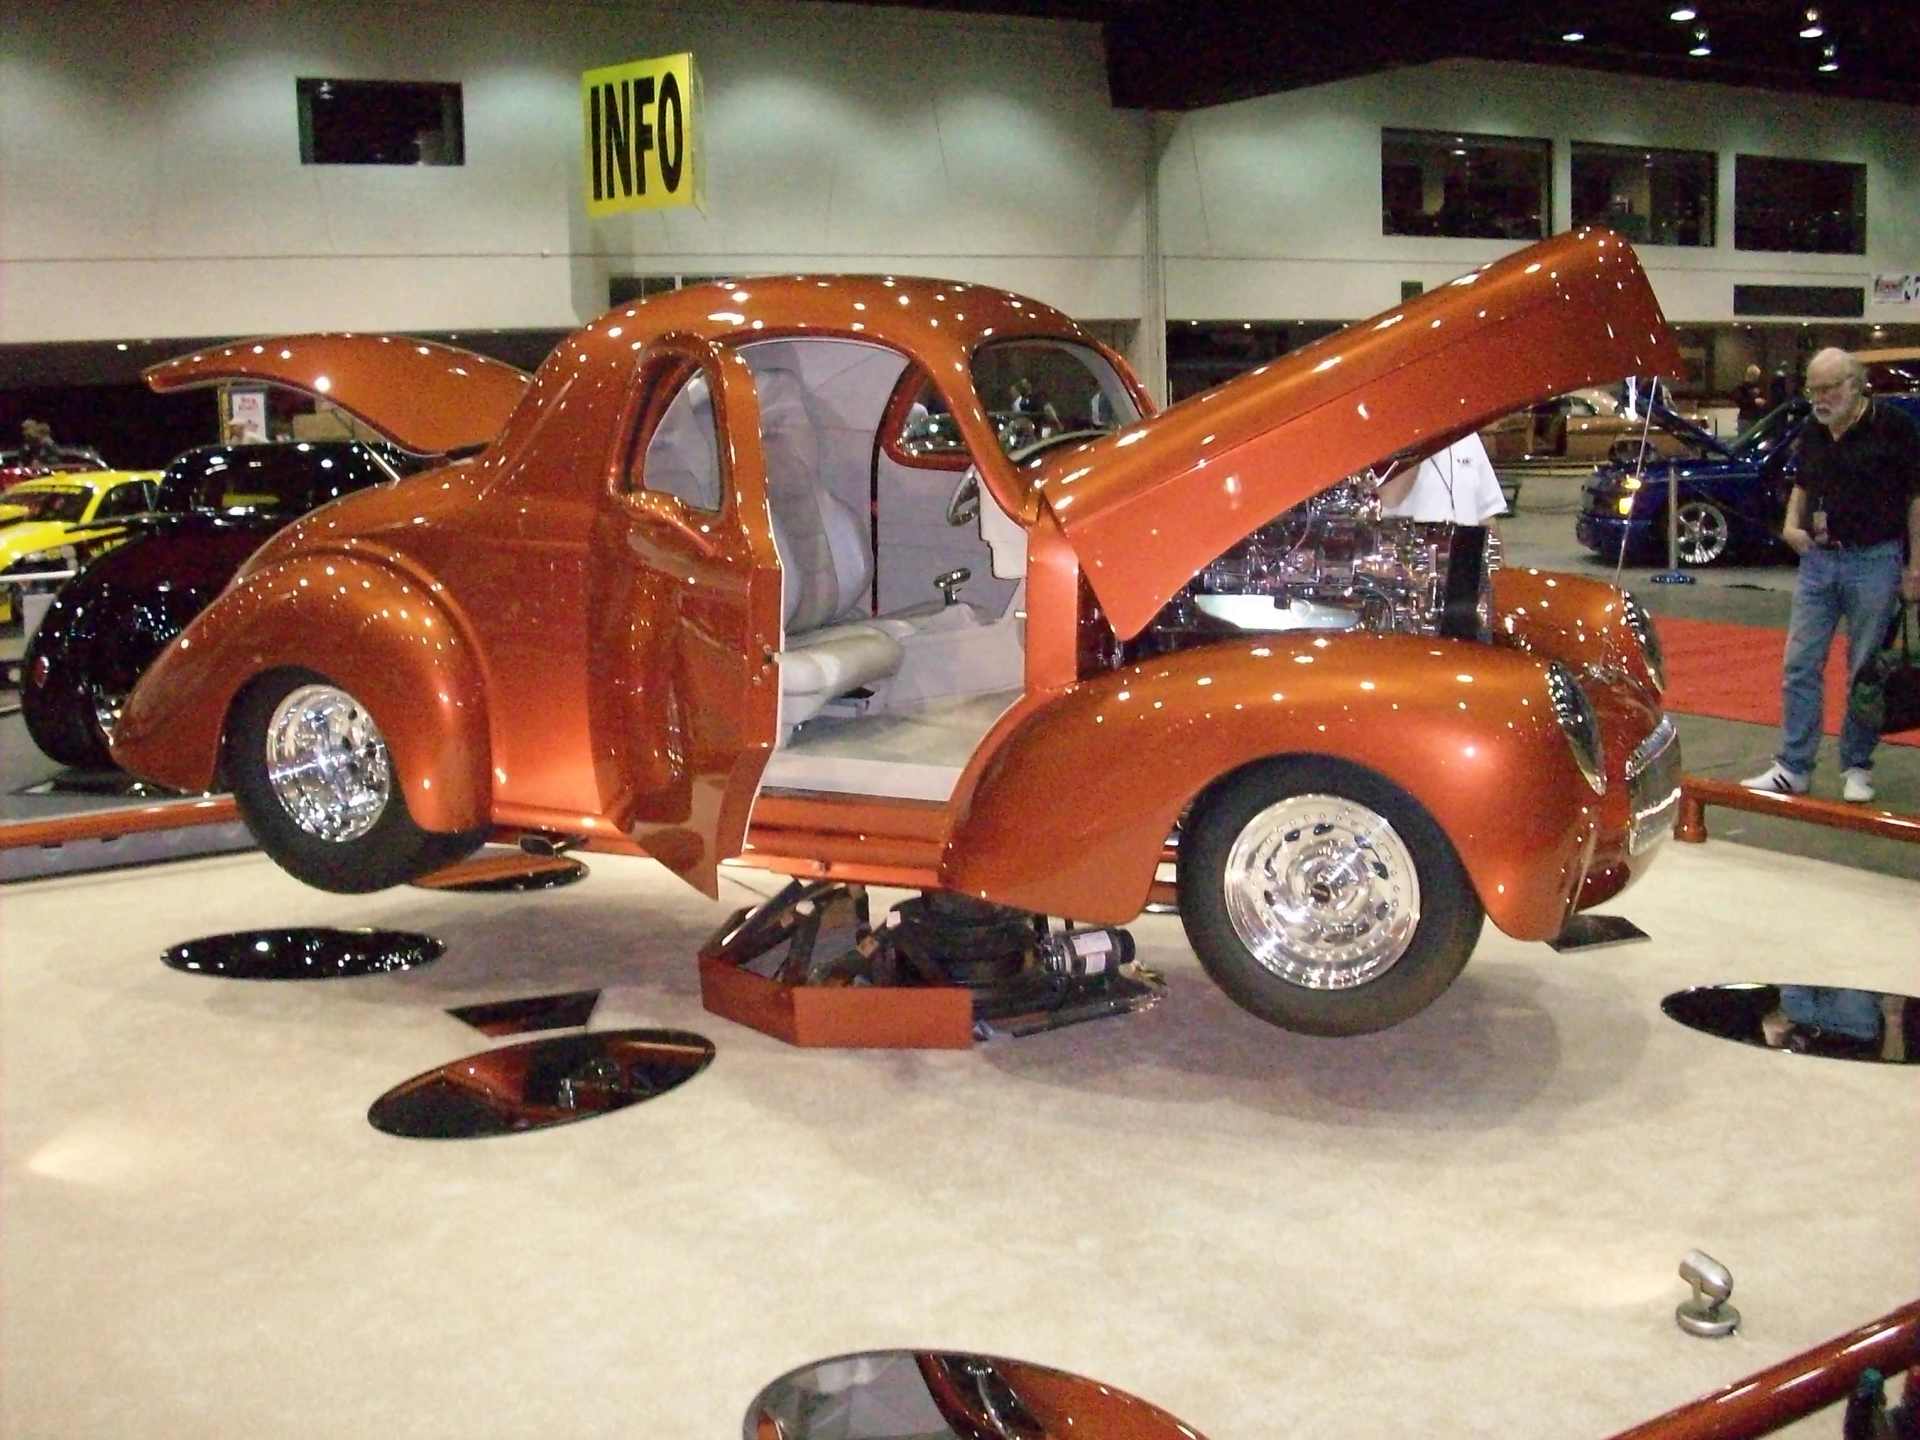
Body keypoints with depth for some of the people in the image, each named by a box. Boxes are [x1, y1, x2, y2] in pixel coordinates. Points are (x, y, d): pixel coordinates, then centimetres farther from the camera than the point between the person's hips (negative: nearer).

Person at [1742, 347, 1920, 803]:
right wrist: (1792, 524, 4)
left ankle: (1857, 768, 15)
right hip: (1818, 559, 5)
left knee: (1867, 671, 4)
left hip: (1874, 562, -5)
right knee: (1800, 665, 3)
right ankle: (1792, 768, 8)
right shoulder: (1815, 434, 9)